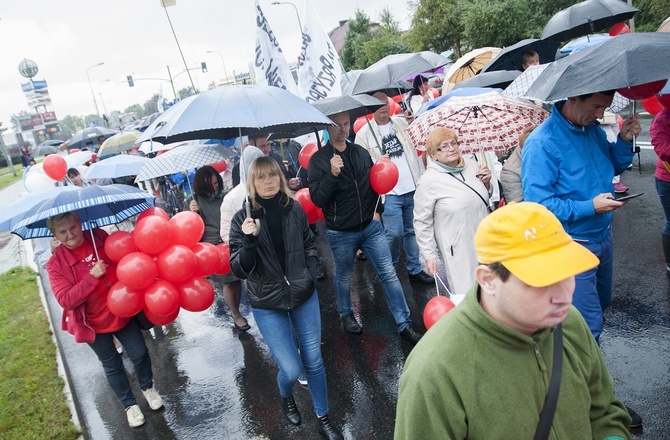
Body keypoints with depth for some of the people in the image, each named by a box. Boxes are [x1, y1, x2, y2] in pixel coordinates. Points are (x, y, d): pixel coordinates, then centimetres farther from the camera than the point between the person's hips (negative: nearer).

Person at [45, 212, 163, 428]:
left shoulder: (101, 238, -9)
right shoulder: (56, 264, -14)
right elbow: (66, 300, -22)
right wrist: (92, 277, -31)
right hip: (94, 323, -1)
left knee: (140, 353, 11)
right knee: (112, 365, 15)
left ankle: (148, 387, 41)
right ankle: (129, 404, 36)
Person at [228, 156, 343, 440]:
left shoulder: (294, 209, -4)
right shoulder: (243, 219, -12)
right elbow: (239, 270, -13)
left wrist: (311, 278, 1)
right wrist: (249, 241, -29)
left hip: (304, 296, 3)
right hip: (267, 305, -2)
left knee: (313, 360, 10)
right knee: (291, 369, -2)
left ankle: (323, 417, 33)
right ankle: (286, 397, 36)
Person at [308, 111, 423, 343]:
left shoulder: (361, 152, 5)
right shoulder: (319, 160, -8)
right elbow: (317, 199, -16)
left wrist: (377, 210, 9)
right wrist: (332, 174, -29)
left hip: (371, 226, 3)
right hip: (341, 233, -3)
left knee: (389, 273, 2)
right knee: (344, 277, 15)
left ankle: (404, 324, 11)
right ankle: (346, 315, 41)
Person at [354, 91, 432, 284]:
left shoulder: (403, 123, 9)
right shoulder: (364, 134, 0)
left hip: (413, 189, 4)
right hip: (389, 193, -4)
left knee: (413, 231, 12)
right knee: (394, 233, -6)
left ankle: (415, 269, 25)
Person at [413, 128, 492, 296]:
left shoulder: (471, 165, 1)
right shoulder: (429, 181, -15)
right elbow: (422, 222, -9)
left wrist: (487, 183, -2)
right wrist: (429, 255, -8)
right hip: (458, 249, -6)